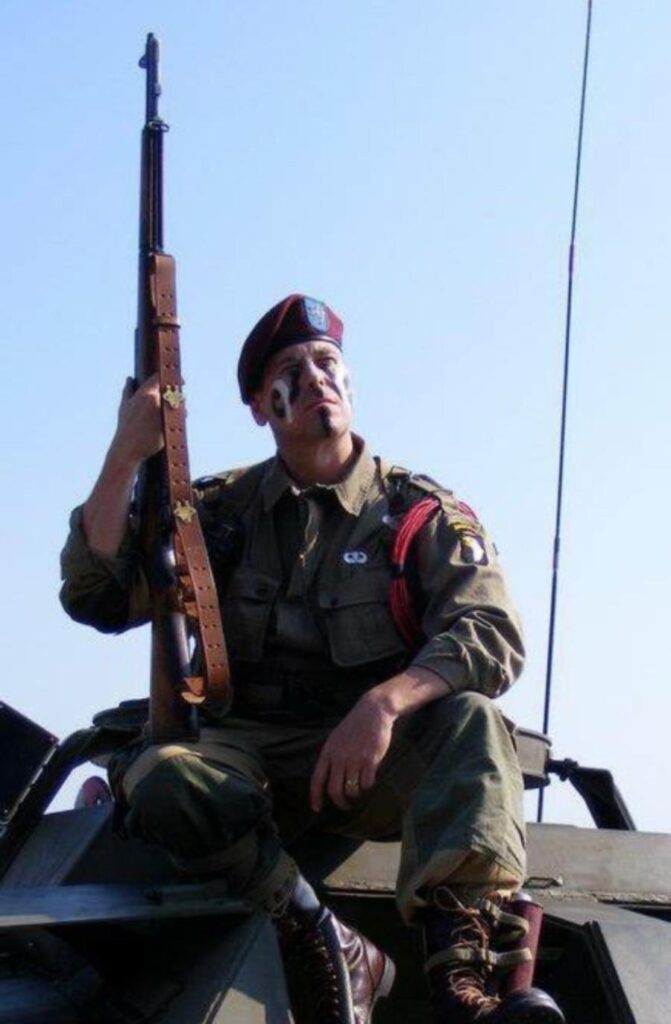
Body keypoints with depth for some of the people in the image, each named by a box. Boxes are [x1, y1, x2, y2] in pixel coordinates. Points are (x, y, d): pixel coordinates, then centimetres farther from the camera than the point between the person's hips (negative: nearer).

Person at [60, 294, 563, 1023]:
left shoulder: (420, 512, 7)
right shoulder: (220, 511, 12)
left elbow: (496, 637, -8)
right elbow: (97, 599, 3)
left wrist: (385, 702, -27)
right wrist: (125, 456, -8)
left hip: (379, 759, -1)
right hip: (250, 756, 1)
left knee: (470, 718, -32)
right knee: (158, 779, -31)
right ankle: (337, 955, -30)